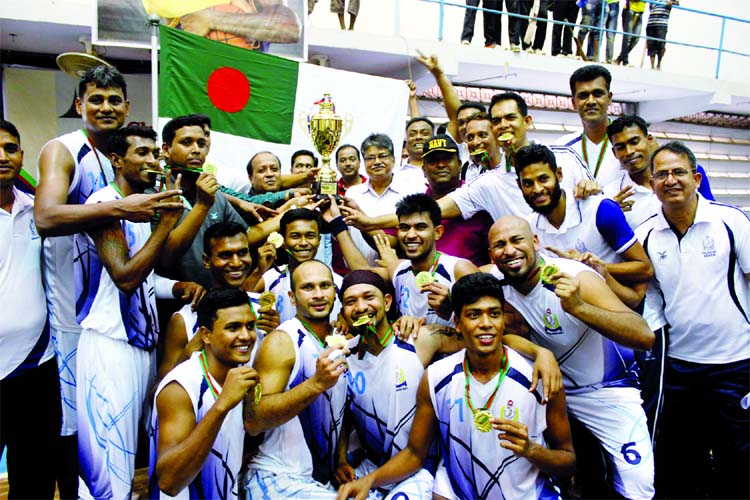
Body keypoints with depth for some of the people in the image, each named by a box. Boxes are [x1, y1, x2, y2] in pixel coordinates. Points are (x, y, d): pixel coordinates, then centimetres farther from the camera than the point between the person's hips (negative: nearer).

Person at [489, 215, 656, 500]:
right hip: (550, 382, 4)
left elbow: (645, 337, -34)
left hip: (606, 387, -3)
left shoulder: (576, 277, -27)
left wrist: (577, 307, -49)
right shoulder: (495, 279, -14)